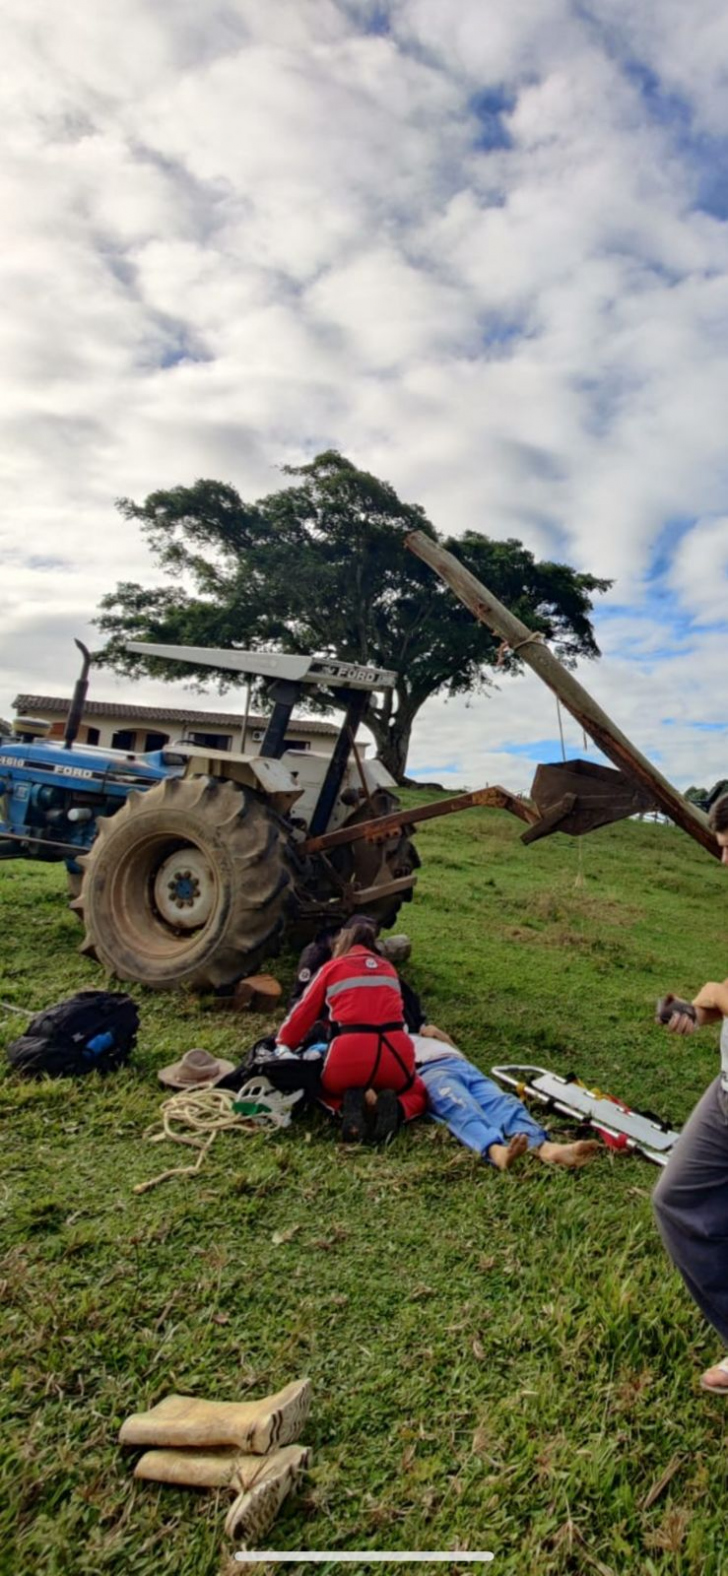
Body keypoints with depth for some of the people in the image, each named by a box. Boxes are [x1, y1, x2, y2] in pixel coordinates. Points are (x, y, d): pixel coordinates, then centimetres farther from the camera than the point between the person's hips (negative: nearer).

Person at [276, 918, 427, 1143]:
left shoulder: (331, 968, 14)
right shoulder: (389, 968, 23)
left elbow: (301, 1015, 19)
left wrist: (281, 1049, 33)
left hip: (350, 1054, -1)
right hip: (396, 1051, 2)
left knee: (327, 1089, 33)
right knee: (416, 1093, 32)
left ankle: (352, 1104, -3)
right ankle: (394, 1108, -4)